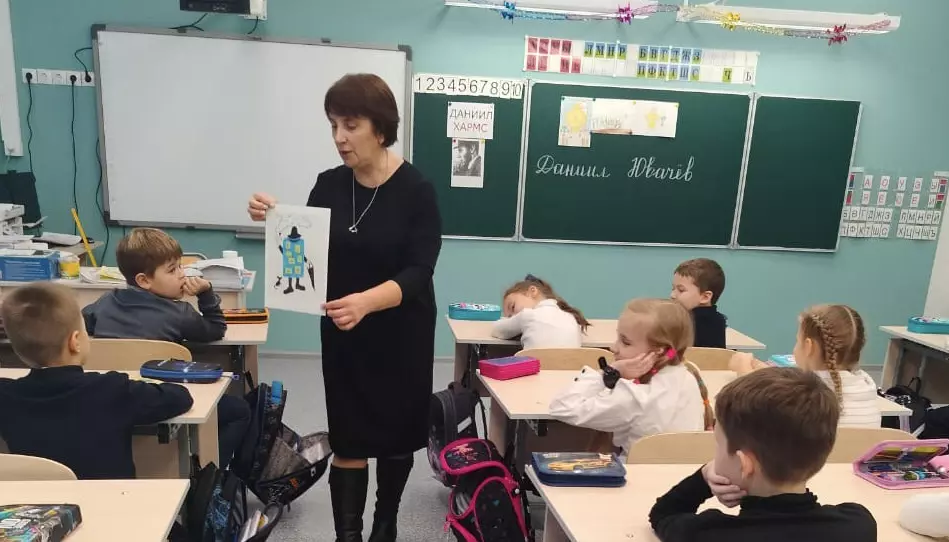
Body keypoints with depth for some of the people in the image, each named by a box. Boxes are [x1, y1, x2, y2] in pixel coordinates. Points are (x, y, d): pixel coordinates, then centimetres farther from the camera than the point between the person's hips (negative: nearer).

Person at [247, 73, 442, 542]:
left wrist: (367, 301, -40)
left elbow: (417, 273, -22)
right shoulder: (329, 186, -2)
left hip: (401, 336, -2)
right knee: (348, 442, 3)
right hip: (343, 336, 2)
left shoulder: (416, 190, -14)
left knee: (396, 436, 15)